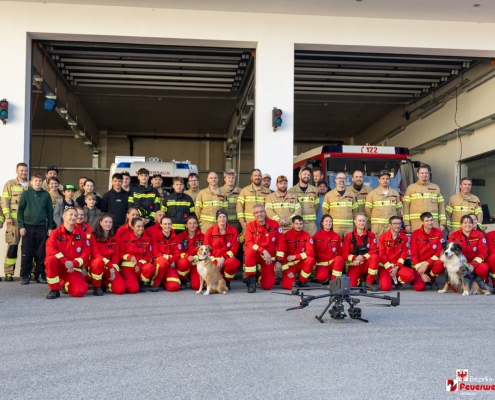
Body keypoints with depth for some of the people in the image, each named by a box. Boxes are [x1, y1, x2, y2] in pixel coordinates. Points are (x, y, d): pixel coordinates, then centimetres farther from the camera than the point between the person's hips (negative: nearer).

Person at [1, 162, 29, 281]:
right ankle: (9, 273, -1)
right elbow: (4, 201, 1)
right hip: (14, 219, -3)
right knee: (12, 245, -5)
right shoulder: (9, 184, 7)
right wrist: (7, 216, -9)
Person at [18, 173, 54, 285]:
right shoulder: (26, 193, 2)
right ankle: (25, 275, 8)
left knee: (41, 253, 4)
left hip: (41, 227, 1)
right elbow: (20, 211, 2)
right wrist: (21, 226, -5)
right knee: (27, 253, 3)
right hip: (28, 227, -1)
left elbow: (50, 212, 7)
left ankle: (40, 275, 12)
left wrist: (50, 227, 3)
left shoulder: (46, 195, 5)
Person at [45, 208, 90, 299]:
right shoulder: (56, 233, -3)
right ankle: (54, 289, -17)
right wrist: (65, 261, -26)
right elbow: (50, 249, -16)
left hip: (74, 268, 1)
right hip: (59, 266, -1)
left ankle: (65, 284, 19)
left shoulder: (81, 234, 3)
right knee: (51, 259, -36)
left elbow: (86, 252, 0)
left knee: (79, 291, -20)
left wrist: (74, 264, -15)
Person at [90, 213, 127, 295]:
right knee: (99, 261, -41)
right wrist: (110, 266, -23)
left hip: (111, 268, 4)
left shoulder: (114, 238, 10)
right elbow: (96, 255, -15)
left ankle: (105, 283, 15)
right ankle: (97, 287, -18)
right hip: (96, 265, -4)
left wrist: (114, 269, -11)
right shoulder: (94, 237, -5)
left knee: (121, 289, -19)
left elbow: (115, 256, 6)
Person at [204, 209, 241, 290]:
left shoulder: (233, 231, 1)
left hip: (227, 259, 0)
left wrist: (223, 258, -18)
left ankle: (226, 281, -4)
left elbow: (234, 249, -4)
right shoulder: (210, 231, 1)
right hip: (213, 260, 0)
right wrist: (214, 261, -16)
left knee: (234, 263, -38)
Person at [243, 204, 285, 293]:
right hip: (256, 255, -1)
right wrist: (263, 251, -29)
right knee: (249, 252, -38)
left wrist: (279, 261, -7)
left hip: (269, 258, 1)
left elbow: (281, 243, -3)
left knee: (267, 285, -11)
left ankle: (261, 275, 28)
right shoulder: (250, 226, -8)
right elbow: (249, 243, -17)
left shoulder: (274, 224, -4)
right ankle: (251, 279, -18)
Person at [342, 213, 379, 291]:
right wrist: (355, 258, -23)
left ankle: (369, 283, -17)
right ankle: (359, 277, 16)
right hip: (354, 265, 0)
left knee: (375, 257, -33)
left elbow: (373, 251, -8)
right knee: (350, 285, -23)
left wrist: (363, 257, -25)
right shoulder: (349, 236, -1)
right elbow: (344, 253, -4)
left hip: (367, 263, 0)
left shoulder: (371, 235, 0)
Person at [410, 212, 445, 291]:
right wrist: (421, 273, -17)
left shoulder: (438, 232, -6)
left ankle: (432, 279, -3)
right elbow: (414, 255, -9)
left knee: (441, 263, -35)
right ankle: (417, 278, 14)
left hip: (433, 263, 2)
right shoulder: (415, 234, -9)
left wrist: (427, 263, -21)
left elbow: (440, 252, -10)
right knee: (419, 287, -25)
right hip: (420, 264, -2)